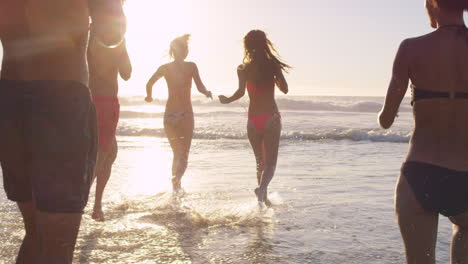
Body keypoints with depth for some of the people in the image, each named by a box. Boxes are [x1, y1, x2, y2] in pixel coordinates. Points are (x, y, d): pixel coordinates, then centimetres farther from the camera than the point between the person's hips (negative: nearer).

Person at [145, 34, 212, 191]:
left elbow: (149, 84, -6)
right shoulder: (191, 66, -4)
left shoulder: (165, 68, 4)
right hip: (186, 114, -3)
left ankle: (176, 185, 25)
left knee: (177, 153, 20)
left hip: (170, 114, 4)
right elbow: (200, 88, -10)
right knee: (184, 154, -2)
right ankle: (176, 182, -27)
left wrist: (149, 96, 14)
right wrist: (207, 93, 12)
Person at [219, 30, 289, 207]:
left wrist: (226, 100, 4)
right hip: (271, 117, -2)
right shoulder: (273, 64, 0)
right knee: (270, 162, -1)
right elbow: (284, 89, 2)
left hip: (253, 119, 2)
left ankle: (264, 198, 24)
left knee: (260, 162, 18)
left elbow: (241, 91, -14)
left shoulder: (244, 68, -1)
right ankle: (262, 189, -28)